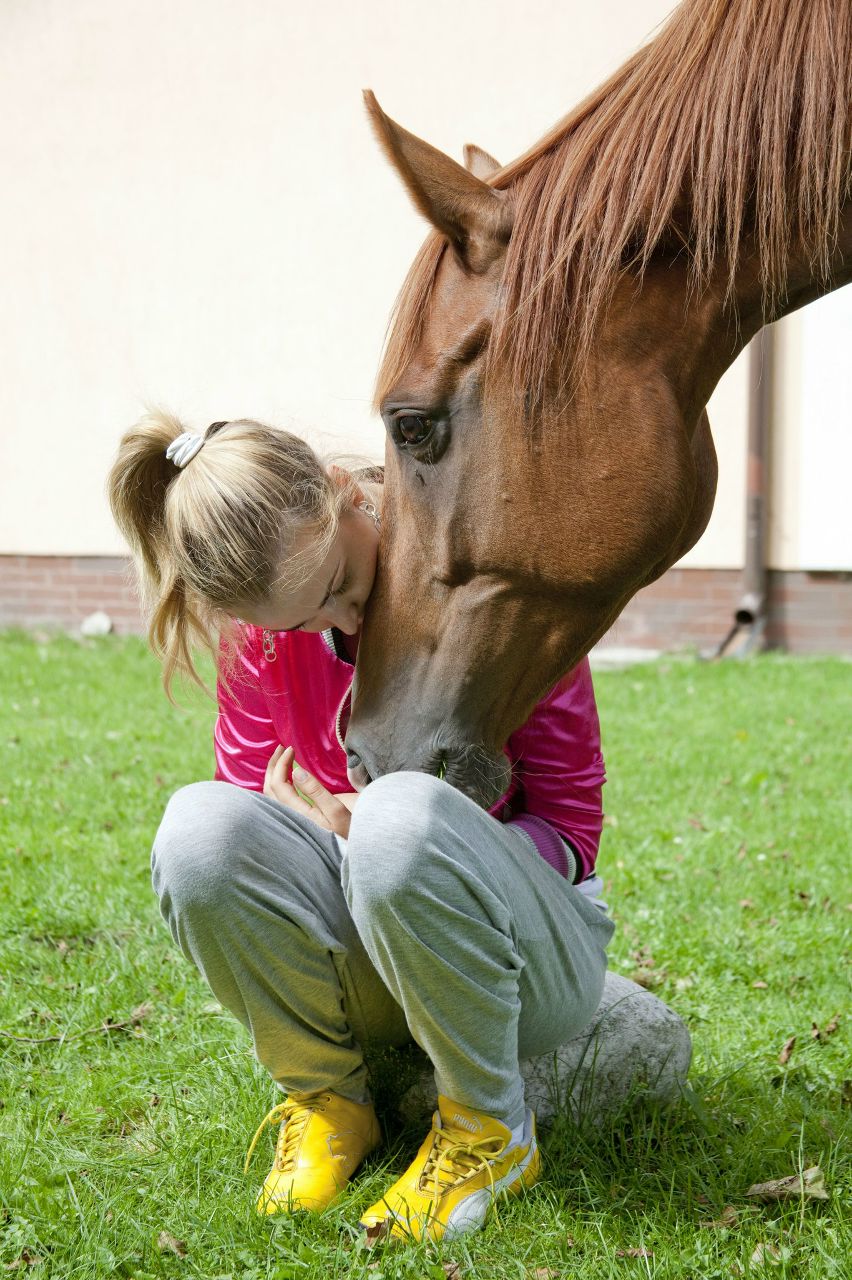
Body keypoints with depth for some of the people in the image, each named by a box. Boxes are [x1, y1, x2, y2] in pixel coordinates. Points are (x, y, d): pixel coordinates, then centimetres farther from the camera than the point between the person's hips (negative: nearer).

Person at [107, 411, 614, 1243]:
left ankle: (489, 1130, -14)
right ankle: (325, 1101, -4)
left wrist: (367, 835, -26)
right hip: (358, 972, 4)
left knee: (403, 813, -37)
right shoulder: (261, 632, -3)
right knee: (199, 826, -26)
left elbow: (569, 831, -12)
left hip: (531, 953, -3)